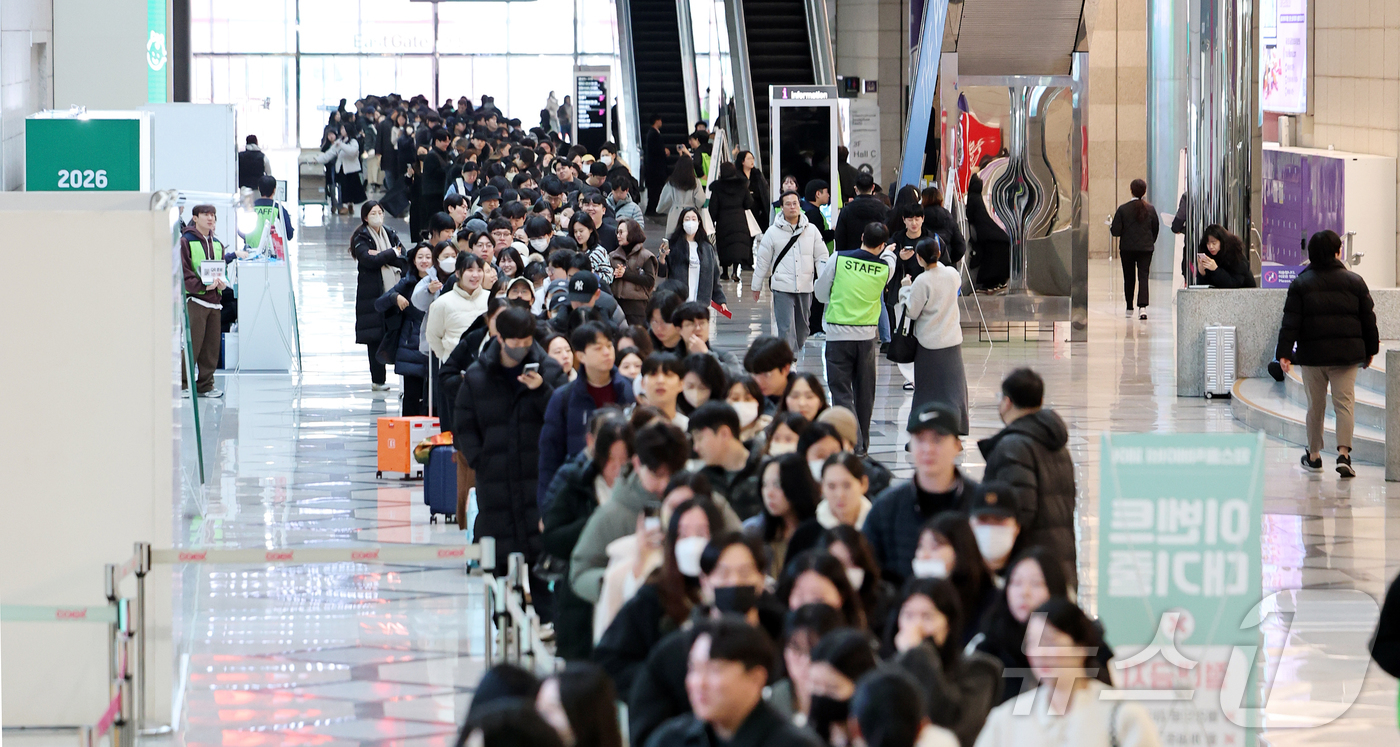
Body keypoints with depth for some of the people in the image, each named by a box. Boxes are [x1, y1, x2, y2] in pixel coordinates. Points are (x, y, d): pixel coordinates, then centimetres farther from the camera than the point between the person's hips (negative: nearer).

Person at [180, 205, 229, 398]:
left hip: (214, 300, 7)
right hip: (194, 299, -7)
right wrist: (202, 285, -22)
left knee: (212, 346, 6)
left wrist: (221, 282, 2)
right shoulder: (186, 242, -4)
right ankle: (181, 384, -3)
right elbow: (183, 273, -10)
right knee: (192, 344, -10)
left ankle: (205, 385, 14)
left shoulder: (217, 244, 17)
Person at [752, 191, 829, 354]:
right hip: (782, 287, -3)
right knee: (786, 328, -11)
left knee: (802, 327, 10)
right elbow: (762, 261, 8)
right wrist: (756, 286, 10)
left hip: (805, 287, 3)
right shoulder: (773, 232, 2)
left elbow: (821, 257, 10)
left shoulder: (811, 230, 6)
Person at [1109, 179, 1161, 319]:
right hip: (1146, 248, 1)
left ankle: (1129, 309, 19)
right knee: (1143, 276, -2)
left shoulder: (1123, 209, -8)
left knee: (1129, 278, 11)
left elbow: (1115, 231, -9)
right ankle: (1142, 306, -20)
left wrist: (1110, 227, 14)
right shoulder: (1150, 209, -2)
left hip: (1127, 248, -1)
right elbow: (1156, 229, 6)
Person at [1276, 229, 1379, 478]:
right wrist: (1370, 350, 18)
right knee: (1345, 403, -1)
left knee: (1315, 405, 12)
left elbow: (1291, 321, -6)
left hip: (1312, 354, 0)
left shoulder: (1300, 284, -1)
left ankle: (1314, 456, 22)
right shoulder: (1354, 281, 2)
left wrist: (1284, 352, -7)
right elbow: (1368, 318, 7)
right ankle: (1343, 453, -18)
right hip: (1346, 353, 0)